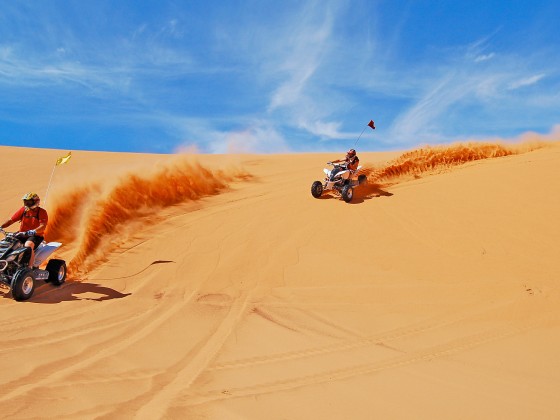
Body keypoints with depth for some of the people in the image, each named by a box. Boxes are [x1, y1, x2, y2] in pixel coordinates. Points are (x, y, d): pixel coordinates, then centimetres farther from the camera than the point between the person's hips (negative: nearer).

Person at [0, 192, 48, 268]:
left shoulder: (42, 212, -7)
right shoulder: (23, 210, 9)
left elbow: (43, 226, -19)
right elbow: (11, 220, 8)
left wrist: (31, 232, -35)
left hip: (36, 236, -6)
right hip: (22, 235, 6)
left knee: (28, 245, -37)